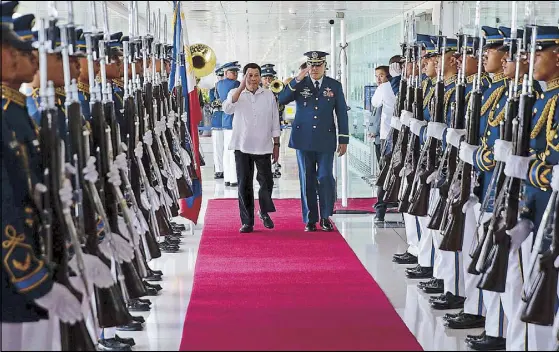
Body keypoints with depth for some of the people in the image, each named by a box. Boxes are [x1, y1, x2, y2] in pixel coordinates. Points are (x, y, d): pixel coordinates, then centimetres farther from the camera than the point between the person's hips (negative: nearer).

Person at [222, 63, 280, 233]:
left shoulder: (269, 95, 6)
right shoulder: (236, 94, 3)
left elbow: (274, 122, 10)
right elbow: (227, 109, -19)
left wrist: (276, 145, 8)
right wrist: (241, 87, -25)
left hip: (263, 147, 1)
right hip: (242, 147, -1)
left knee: (267, 183, -1)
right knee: (244, 185, 2)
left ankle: (264, 212, 25)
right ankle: (247, 221, 10)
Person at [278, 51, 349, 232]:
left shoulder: (334, 86, 5)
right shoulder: (299, 84, 4)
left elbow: (342, 113, 6)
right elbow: (282, 99, -10)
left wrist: (343, 140, 2)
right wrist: (297, 80, -19)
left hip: (326, 140, -1)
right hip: (304, 140, 1)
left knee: (325, 178, -7)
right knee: (307, 180, 5)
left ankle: (326, 217, 9)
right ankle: (310, 220, 12)